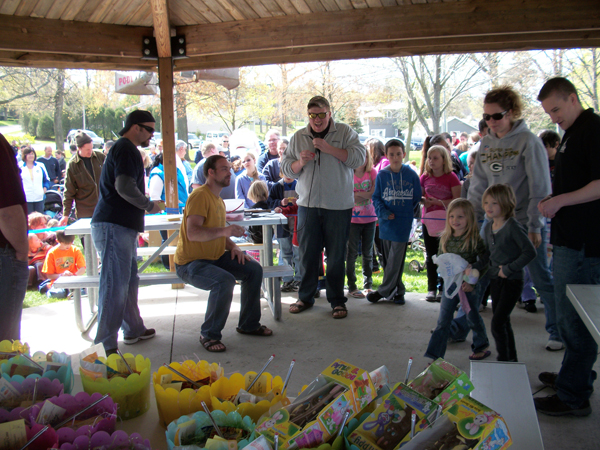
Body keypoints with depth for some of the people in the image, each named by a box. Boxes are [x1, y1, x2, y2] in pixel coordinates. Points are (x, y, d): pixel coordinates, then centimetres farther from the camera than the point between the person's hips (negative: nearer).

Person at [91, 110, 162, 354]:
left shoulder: (124, 148, 21)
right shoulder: (126, 149, -12)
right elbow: (125, 187, -23)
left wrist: (145, 206, 19)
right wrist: (149, 206, -10)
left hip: (123, 226, 11)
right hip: (114, 226, -11)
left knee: (129, 280, 19)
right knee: (115, 285, -9)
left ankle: (133, 329, 31)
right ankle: (105, 345, -6)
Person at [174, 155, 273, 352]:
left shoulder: (218, 200, 15)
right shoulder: (200, 196, -17)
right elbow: (192, 233, -31)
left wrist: (233, 247, 4)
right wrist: (223, 230, -43)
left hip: (215, 258, 10)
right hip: (190, 262, -10)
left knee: (254, 270, 0)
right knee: (225, 281, -33)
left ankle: (249, 324, 12)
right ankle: (209, 335, -15)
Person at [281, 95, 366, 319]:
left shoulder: (345, 132, 2)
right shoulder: (298, 137, 11)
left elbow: (359, 157, -11)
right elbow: (286, 168, 11)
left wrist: (329, 148, -18)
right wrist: (300, 163, -10)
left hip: (338, 206, -2)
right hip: (308, 203, 3)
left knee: (336, 255, 3)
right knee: (307, 253, 7)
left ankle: (337, 301, 15)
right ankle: (305, 297, 21)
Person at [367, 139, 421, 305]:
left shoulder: (411, 175, -2)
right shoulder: (381, 175, 1)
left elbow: (417, 198, 7)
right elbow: (376, 198, 3)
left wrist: (407, 212, 0)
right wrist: (383, 212, -11)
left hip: (403, 222, -2)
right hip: (386, 221, 2)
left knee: (396, 258, -2)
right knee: (389, 258, 9)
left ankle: (384, 291, 7)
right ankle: (398, 290, 22)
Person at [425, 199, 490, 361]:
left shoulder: (475, 239, -13)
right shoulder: (445, 238, 2)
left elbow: (485, 262, -13)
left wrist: (472, 282, -19)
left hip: (468, 286, -3)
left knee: (473, 319, 15)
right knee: (442, 322, 3)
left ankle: (481, 346, 38)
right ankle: (434, 355, 5)